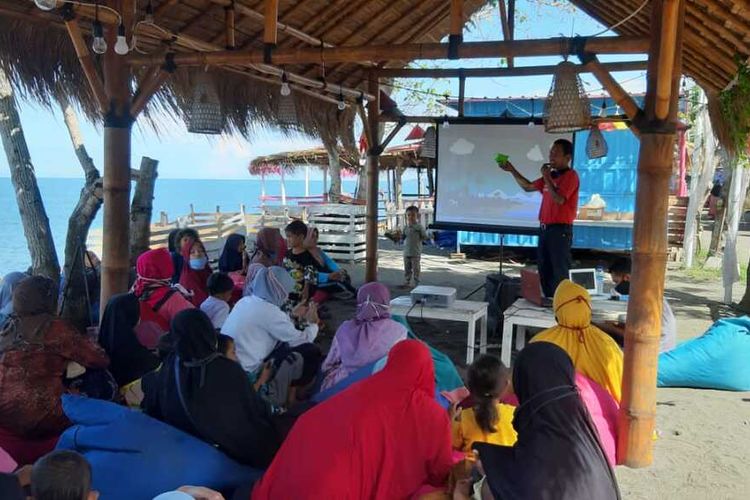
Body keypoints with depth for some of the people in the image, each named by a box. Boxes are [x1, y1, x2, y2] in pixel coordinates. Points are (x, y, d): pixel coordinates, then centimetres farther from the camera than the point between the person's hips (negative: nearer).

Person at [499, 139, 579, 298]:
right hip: (545, 228, 9)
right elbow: (528, 187, 21)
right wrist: (512, 170, 11)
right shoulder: (551, 175, 15)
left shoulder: (570, 175, -10)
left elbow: (559, 200, -21)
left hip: (560, 230, -9)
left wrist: (546, 178, -15)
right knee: (544, 271, 13)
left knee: (559, 273, -4)